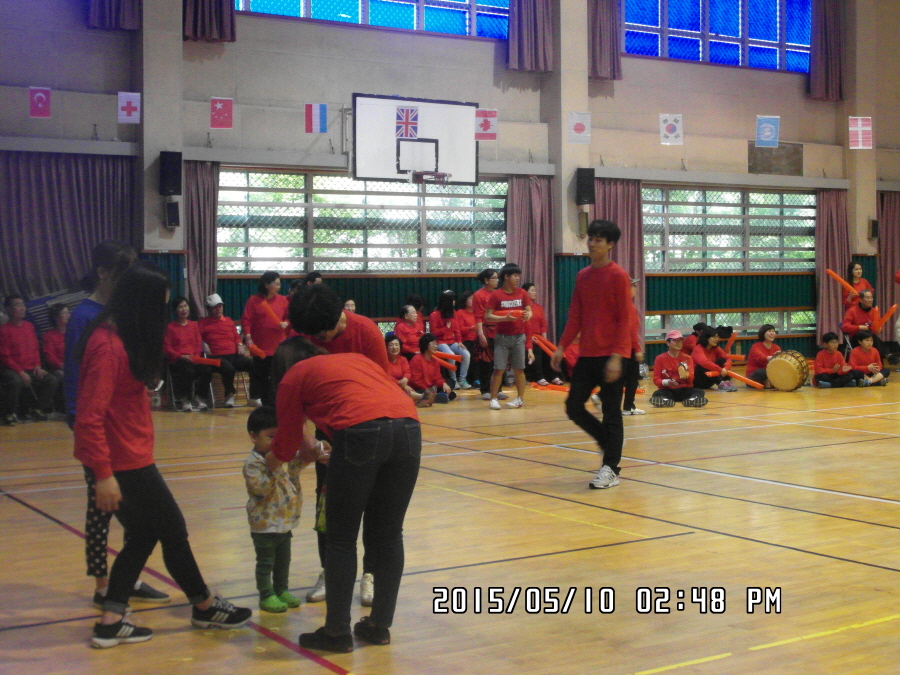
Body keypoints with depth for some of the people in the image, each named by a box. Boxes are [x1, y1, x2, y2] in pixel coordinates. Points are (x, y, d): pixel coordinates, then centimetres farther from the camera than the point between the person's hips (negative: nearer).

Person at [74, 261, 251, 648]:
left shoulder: (122, 338, 9)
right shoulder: (108, 346, -21)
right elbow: (90, 417, -24)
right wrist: (104, 474, -24)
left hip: (132, 457, 9)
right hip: (124, 462, -9)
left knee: (142, 535, 15)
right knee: (173, 530, 6)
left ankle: (111, 622, 18)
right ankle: (205, 607, 24)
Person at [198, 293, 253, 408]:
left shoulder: (229, 321, 23)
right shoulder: (203, 323, 10)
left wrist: (240, 345, 7)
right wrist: (203, 345, -13)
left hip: (234, 355, 5)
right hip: (217, 357, -5)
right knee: (229, 368, -38)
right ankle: (229, 396, -13)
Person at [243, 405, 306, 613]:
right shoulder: (253, 463, -17)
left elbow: (292, 477, 17)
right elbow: (261, 488, -26)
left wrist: (298, 462, 0)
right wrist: (274, 469, -32)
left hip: (285, 521, 8)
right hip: (264, 524, -8)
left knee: (283, 560, 18)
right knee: (265, 562, 4)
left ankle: (281, 590, 31)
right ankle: (266, 595, 14)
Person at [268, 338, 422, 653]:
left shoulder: (294, 377, 20)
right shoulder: (356, 358, 33)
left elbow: (286, 444, 23)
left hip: (360, 431, -5)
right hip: (408, 425, 5)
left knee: (341, 538, 9)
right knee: (388, 534, 17)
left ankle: (337, 632, 14)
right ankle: (379, 625, 25)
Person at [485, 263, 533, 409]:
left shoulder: (522, 293, 4)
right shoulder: (496, 295, -6)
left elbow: (529, 311, 8)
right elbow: (487, 316, -8)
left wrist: (528, 315, -16)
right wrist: (504, 318, -21)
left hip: (519, 336, 3)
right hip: (502, 337, -3)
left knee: (519, 369, 6)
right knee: (499, 369, -5)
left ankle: (520, 399, 15)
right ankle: (494, 399, 2)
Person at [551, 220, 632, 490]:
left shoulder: (618, 276, -7)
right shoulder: (582, 277, 12)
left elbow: (625, 320, -11)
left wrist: (616, 356, -18)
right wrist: (562, 346, 5)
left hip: (610, 356, -7)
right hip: (586, 355, 7)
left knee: (611, 412, -1)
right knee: (573, 407, 5)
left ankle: (610, 469, 6)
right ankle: (610, 441, 26)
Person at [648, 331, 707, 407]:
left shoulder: (687, 358, 8)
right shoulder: (660, 359, 3)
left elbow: (691, 379, -1)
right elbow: (656, 379, -1)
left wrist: (686, 375, -25)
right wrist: (667, 382, -22)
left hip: (685, 390, 2)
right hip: (668, 390, -2)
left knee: (699, 392, -29)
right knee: (657, 394, -34)